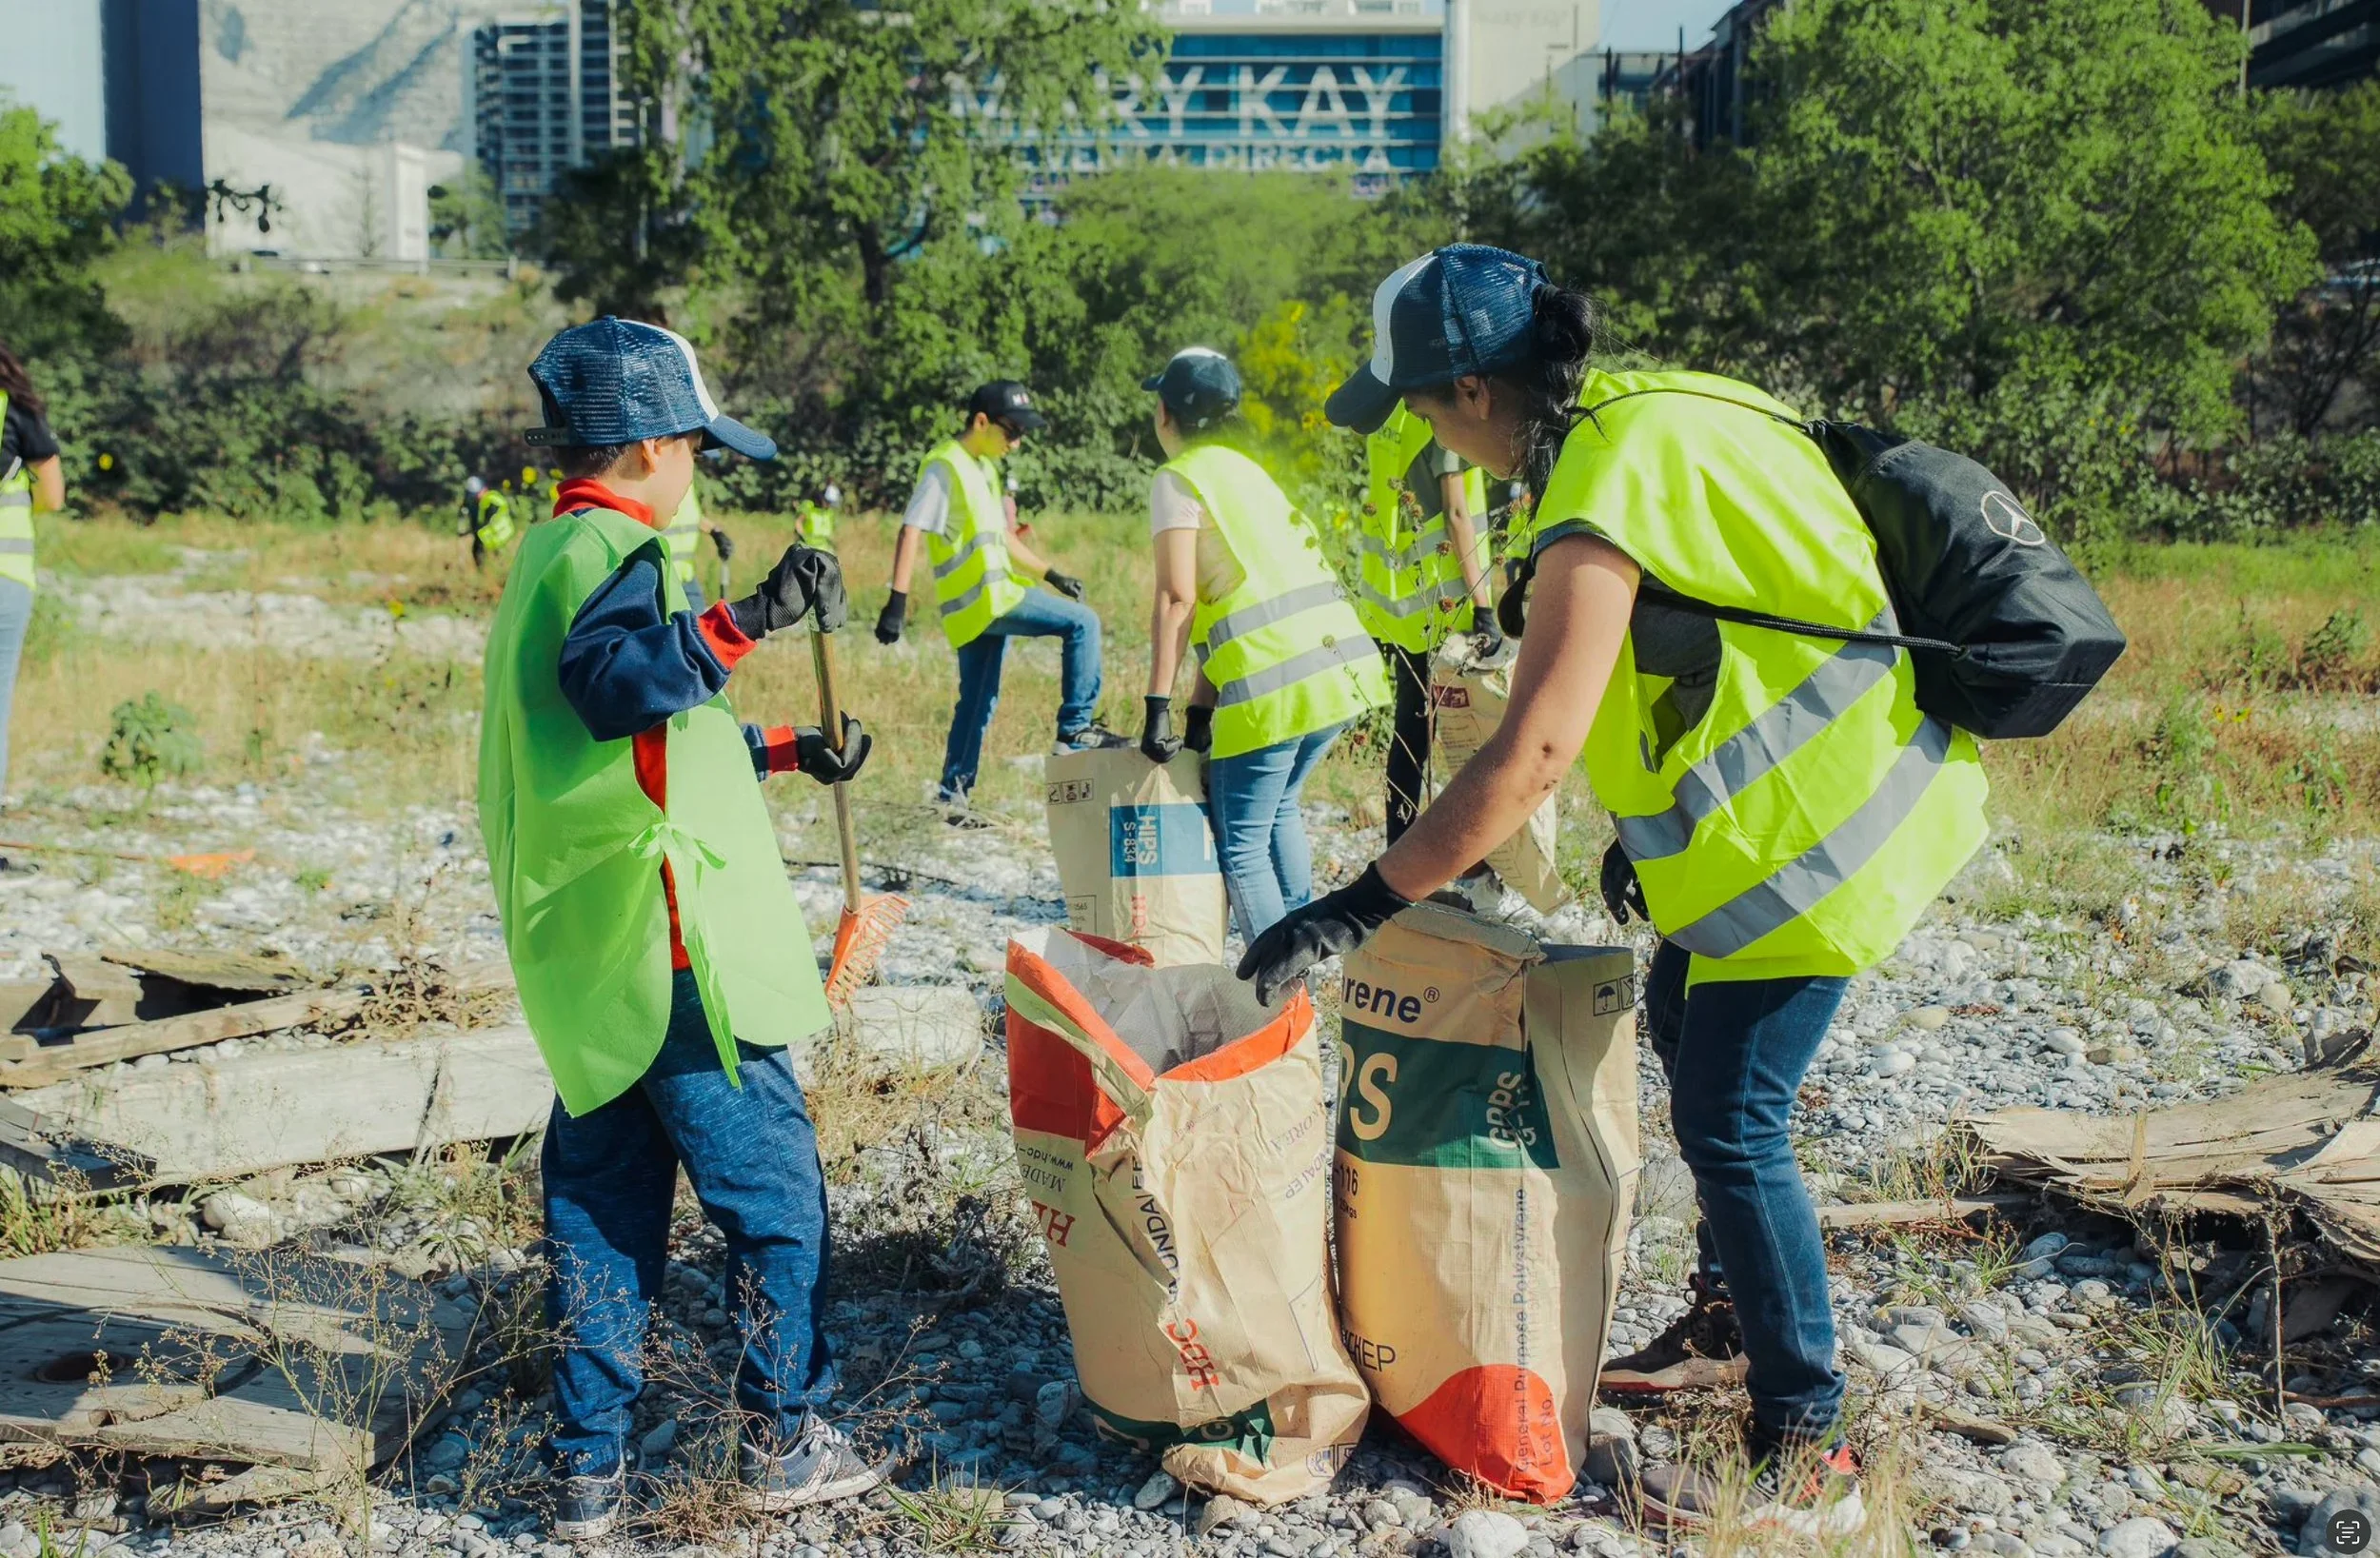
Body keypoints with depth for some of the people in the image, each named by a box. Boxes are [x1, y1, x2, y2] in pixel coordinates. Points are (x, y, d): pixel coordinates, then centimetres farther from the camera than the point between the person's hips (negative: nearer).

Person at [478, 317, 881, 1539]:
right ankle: (783, 1440, 17)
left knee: (601, 1204, 15)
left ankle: (588, 1465, 22)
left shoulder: (548, 555, 18)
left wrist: (783, 751, 30)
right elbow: (618, 680, -35)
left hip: (585, 960, 10)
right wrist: (746, 622, -41)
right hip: (668, 947, -10)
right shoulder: (612, 552, -13)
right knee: (773, 1189, 5)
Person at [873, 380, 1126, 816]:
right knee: (1081, 622, -14)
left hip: (988, 602, 9)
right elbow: (912, 531, -17)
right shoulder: (945, 466, -10)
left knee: (977, 702, 12)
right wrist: (898, 600, -24)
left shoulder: (985, 467, 19)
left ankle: (952, 795, 17)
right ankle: (1076, 730, -11)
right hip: (985, 598, -9)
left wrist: (1050, 575, 24)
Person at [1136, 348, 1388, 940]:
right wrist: (1200, 712, 21)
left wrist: (1158, 706, -8)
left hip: (1275, 680, -8)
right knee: (1280, 809, 26)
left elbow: (1177, 599, -10)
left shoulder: (1178, 479, 1)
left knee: (1242, 843, 3)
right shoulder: (1244, 470, 25)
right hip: (1339, 664, 8)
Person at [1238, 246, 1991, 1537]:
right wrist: (1648, 827, 19)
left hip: (1811, 823, -10)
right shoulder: (1642, 414, 5)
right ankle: (1735, 1295, 42)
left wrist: (1358, 908, -25)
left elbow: (1531, 753, -30)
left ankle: (1805, 1458, 9)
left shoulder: (1608, 489, -26)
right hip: (1803, 791, 10)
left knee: (1729, 1118, -4)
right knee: (1683, 1024, 22)